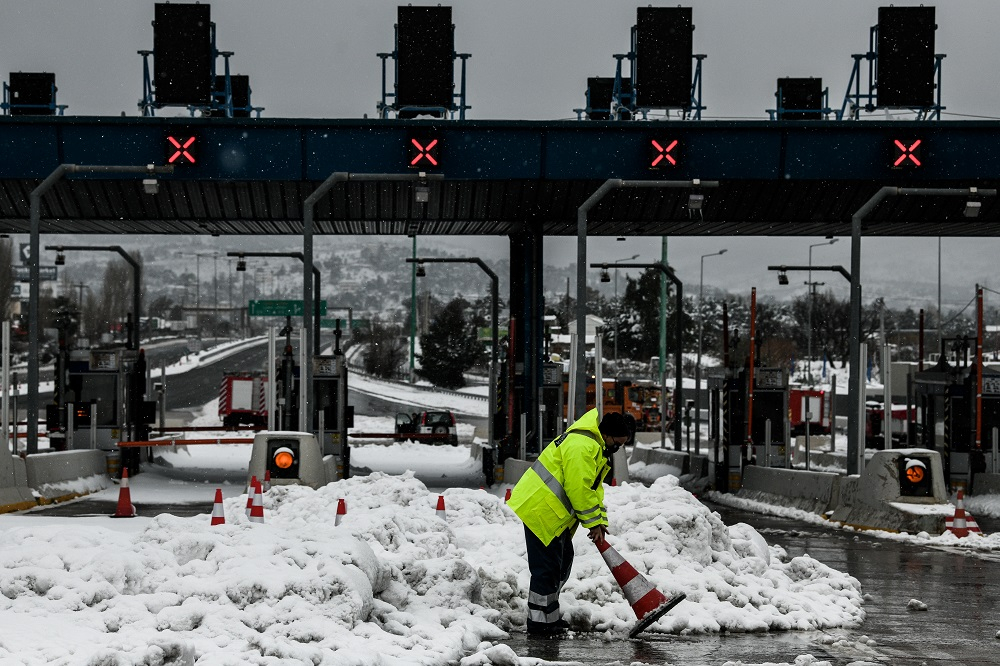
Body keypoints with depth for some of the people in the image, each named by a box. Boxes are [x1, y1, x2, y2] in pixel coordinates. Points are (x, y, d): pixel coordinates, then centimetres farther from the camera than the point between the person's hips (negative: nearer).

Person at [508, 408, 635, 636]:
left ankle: (549, 615, 27)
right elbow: (579, 489, -23)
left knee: (562, 561, 18)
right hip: (539, 510, -11)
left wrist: (599, 521, 10)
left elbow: (593, 488, 20)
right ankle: (539, 622, -1)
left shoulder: (596, 447, 16)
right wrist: (593, 522, -13)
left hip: (554, 514, 11)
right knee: (547, 566, -8)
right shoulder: (582, 446, -21)